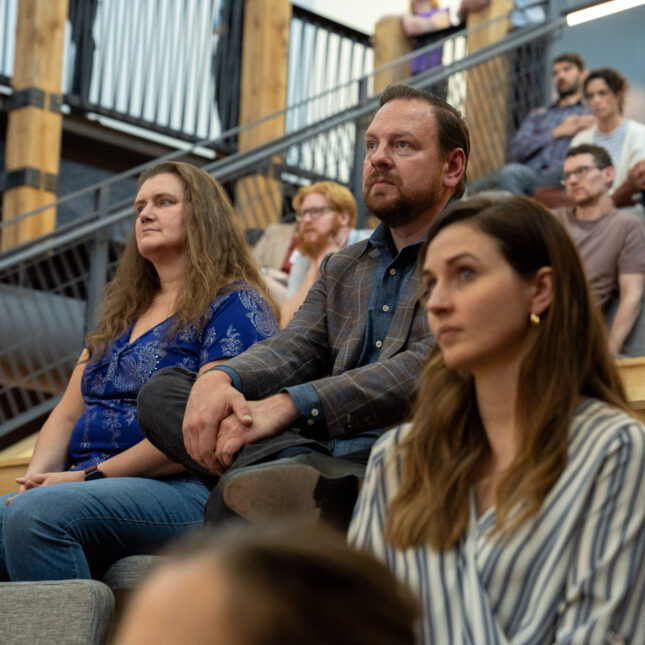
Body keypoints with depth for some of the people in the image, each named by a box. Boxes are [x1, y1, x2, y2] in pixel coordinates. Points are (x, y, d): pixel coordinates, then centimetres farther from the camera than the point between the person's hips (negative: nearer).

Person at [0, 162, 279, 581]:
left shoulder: (235, 306, 1)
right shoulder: (122, 314, 27)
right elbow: (67, 416, 25)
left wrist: (91, 476, -13)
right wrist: (37, 476, 2)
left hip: (183, 491, -7)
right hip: (91, 488, 7)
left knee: (35, 513, -34)